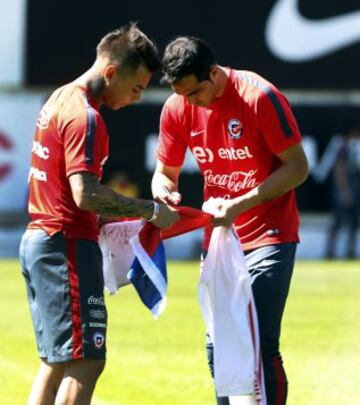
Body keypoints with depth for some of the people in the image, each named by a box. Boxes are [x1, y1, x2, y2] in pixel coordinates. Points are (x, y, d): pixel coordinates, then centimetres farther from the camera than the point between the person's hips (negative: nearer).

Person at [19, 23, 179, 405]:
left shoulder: (59, 99, 15)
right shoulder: (85, 117, -16)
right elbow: (86, 194, -24)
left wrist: (107, 219, 16)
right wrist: (150, 211, -16)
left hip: (38, 240, 10)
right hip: (68, 245, -10)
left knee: (56, 361, 14)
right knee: (85, 361, -10)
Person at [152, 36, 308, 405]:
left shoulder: (259, 97, -19)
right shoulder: (177, 108, -3)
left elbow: (297, 167, -16)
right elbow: (165, 173, 10)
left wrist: (241, 203, -25)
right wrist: (163, 192, -15)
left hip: (268, 236, -6)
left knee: (260, 345, -14)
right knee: (218, 346, 9)